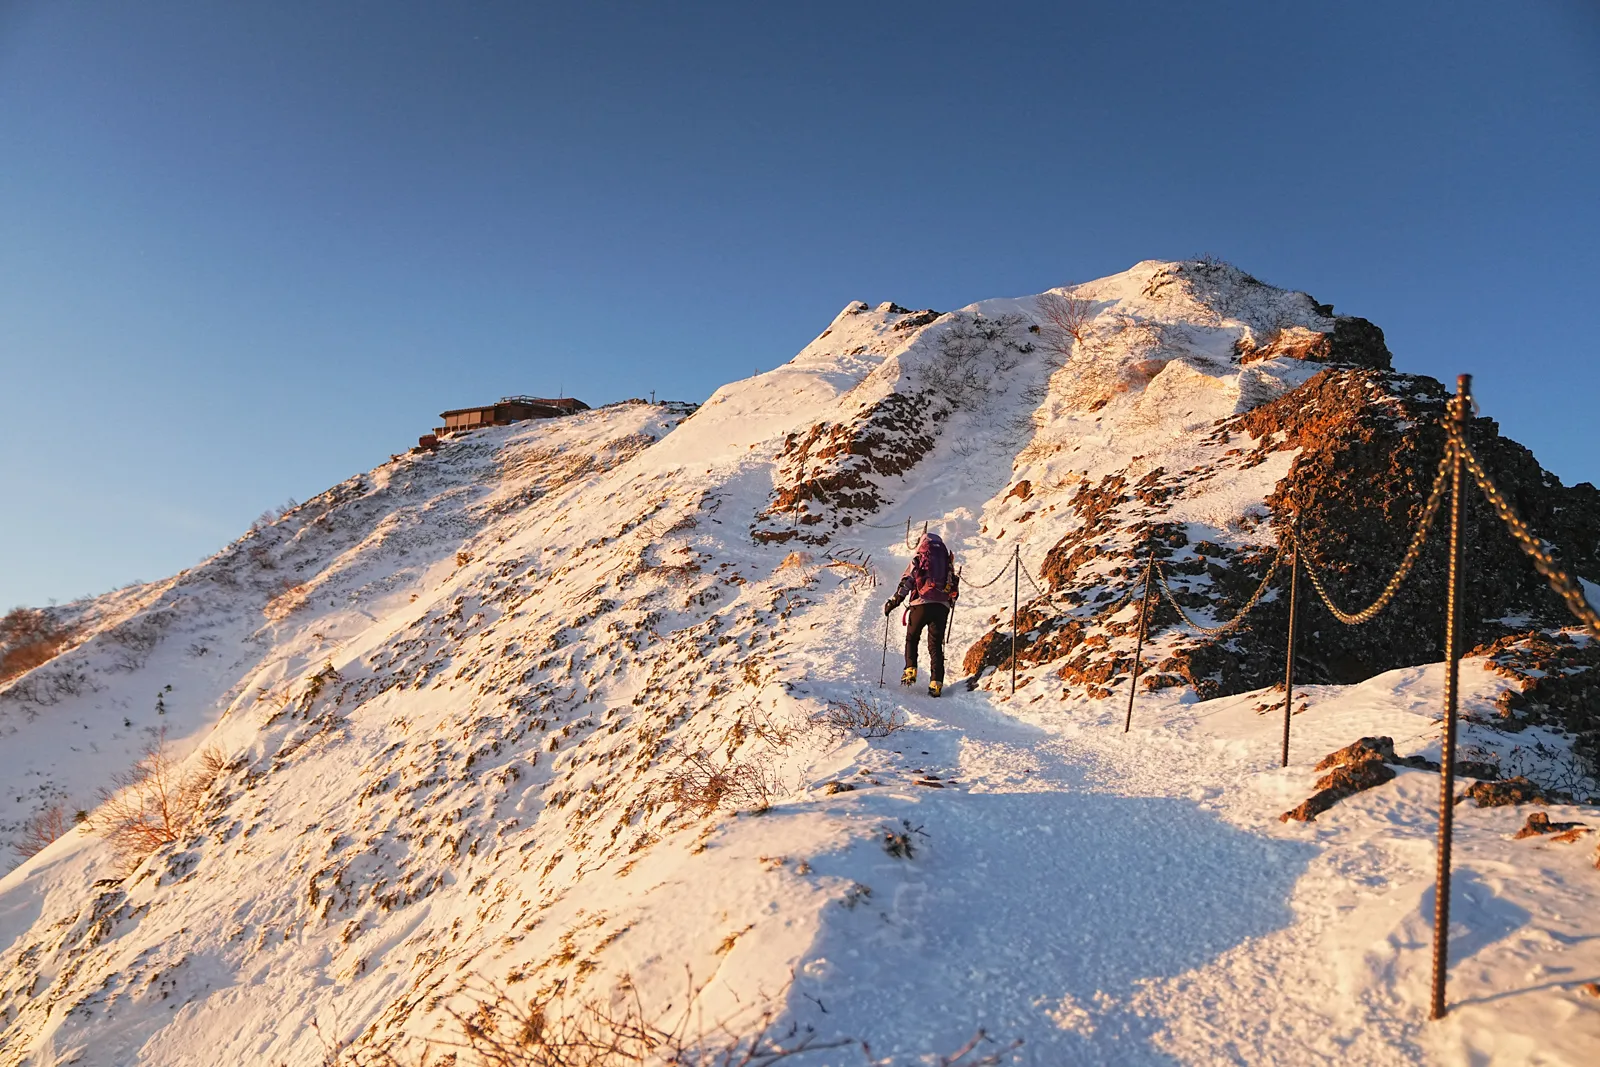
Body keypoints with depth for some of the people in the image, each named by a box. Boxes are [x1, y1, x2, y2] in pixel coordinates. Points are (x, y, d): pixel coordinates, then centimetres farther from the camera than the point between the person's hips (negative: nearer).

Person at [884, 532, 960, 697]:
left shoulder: (918, 559, 6)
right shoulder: (948, 561, 17)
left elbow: (906, 581, -4)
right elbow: (955, 585, 21)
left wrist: (894, 601, -3)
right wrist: (951, 600, 40)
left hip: (921, 604, -3)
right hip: (942, 606, 3)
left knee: (912, 638, 18)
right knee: (936, 645, 6)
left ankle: (910, 670, 6)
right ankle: (936, 683, -3)